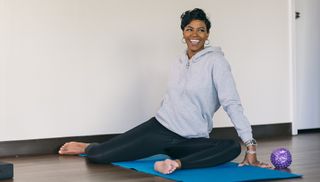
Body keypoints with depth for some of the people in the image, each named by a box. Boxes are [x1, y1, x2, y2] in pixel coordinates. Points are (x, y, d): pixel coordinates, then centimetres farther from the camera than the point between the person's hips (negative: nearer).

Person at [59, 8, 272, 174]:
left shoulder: (215, 61, -10)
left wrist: (251, 146, -22)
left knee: (233, 148, -33)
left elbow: (232, 103, -17)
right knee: (102, 155, -1)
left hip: (192, 140, -3)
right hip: (160, 128, 4)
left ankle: (178, 163, -38)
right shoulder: (179, 64, 8)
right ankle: (88, 148, 32)